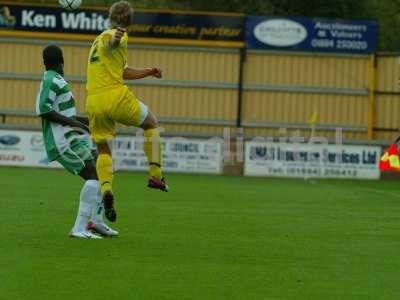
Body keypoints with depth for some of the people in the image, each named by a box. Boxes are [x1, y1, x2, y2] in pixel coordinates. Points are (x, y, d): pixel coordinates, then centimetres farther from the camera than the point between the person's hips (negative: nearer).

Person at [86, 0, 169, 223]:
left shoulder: (100, 38, 26)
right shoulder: (117, 36, 0)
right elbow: (110, 44, -29)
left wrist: (148, 72, 29)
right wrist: (116, 39, -51)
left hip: (94, 102, 7)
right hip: (116, 96, -7)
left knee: (104, 150, 10)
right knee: (151, 124, 16)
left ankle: (106, 189, -17)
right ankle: (155, 175, 7)